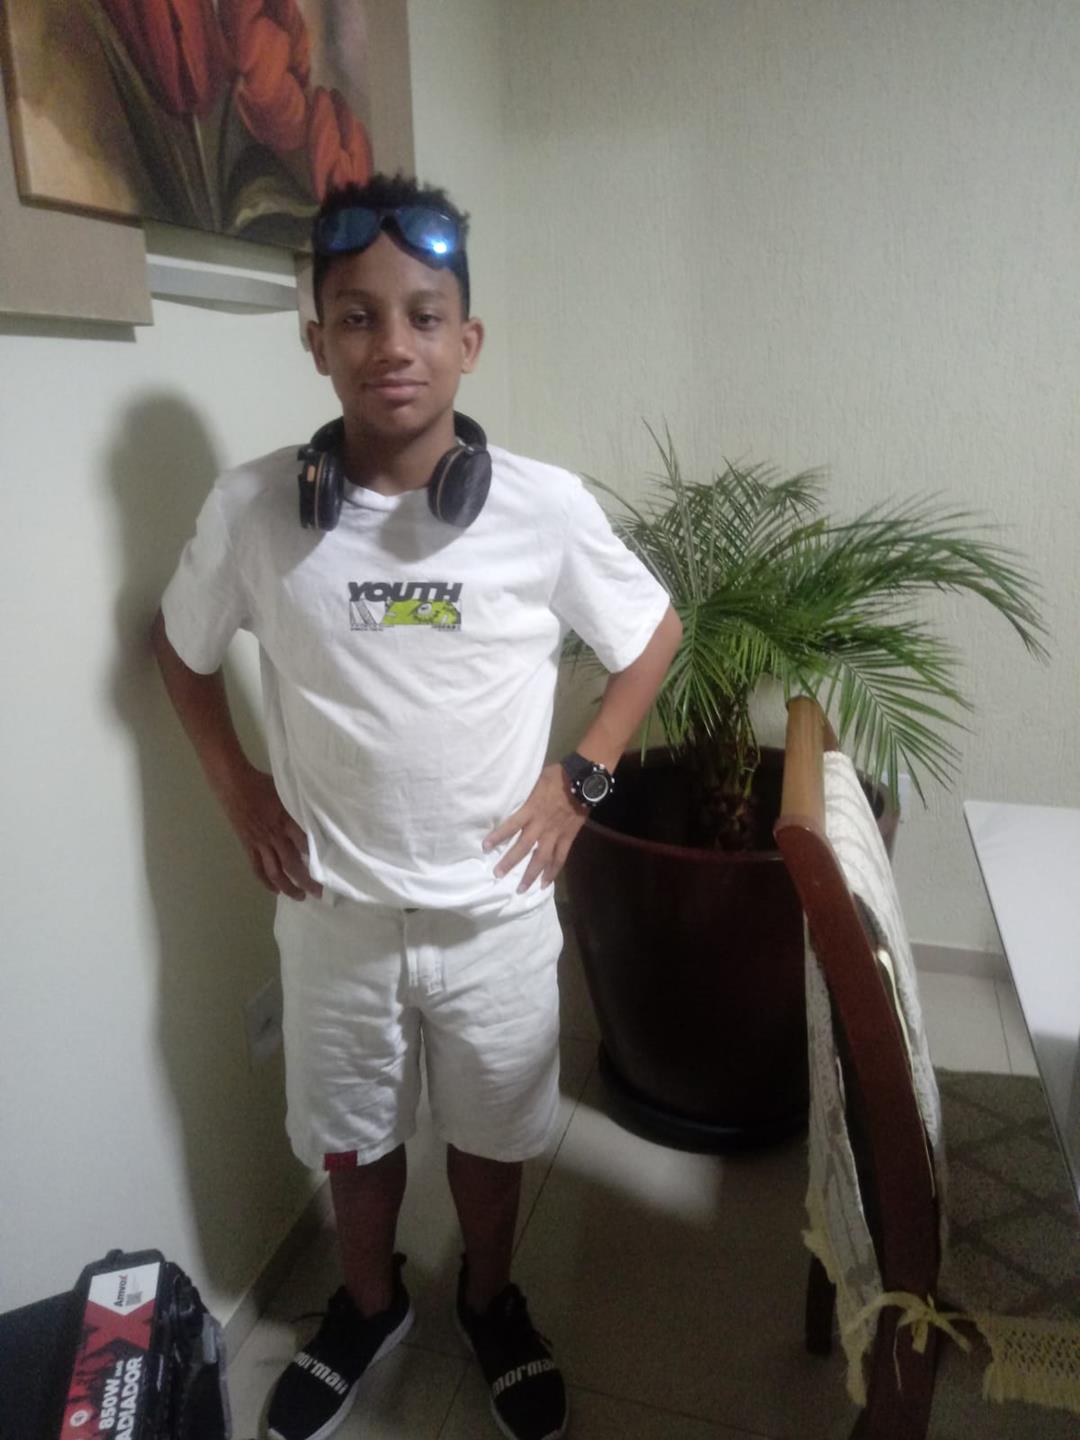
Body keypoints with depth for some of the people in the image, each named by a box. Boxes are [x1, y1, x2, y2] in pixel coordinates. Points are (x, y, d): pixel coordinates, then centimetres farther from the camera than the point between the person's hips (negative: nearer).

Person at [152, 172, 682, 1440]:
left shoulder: (548, 506, -14)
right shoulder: (250, 507, -12)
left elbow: (653, 636, 2)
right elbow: (179, 646, 7)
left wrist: (578, 782, -4)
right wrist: (237, 789, 0)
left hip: (496, 909, 0)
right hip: (334, 909, 1)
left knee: (491, 1133, 22)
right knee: (352, 1138, 23)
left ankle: (490, 1297, 52)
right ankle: (368, 1303, 53)